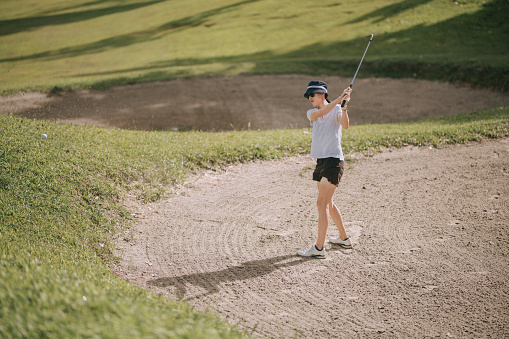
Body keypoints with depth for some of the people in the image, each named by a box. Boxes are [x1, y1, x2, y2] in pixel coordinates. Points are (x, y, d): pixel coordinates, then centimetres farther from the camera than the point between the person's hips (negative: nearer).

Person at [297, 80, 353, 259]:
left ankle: (319, 248, -14)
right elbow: (320, 113, -11)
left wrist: (344, 107, -39)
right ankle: (344, 238, 31)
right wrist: (338, 99, -24)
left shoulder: (337, 109, -4)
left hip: (333, 161, -8)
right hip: (321, 161, 8)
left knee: (322, 203, -13)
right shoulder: (311, 113, 12)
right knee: (327, 203, 16)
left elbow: (345, 125, -23)